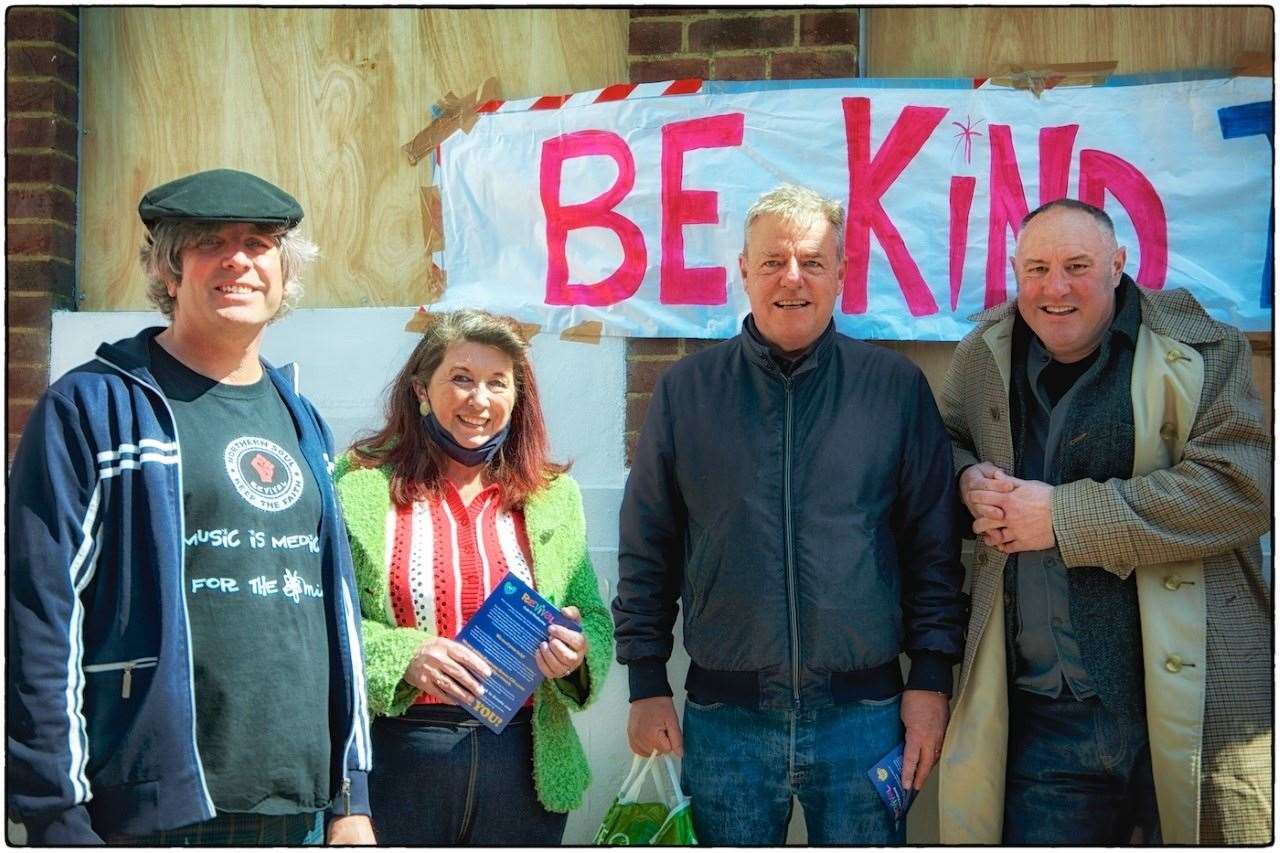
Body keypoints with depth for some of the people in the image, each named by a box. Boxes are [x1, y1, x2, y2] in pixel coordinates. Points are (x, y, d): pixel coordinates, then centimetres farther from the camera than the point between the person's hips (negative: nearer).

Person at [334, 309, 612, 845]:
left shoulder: (554, 495, 11)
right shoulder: (362, 485, -1)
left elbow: (594, 619, 11)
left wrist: (577, 651, -10)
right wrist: (403, 655, -22)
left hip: (522, 758, 3)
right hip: (395, 757, -3)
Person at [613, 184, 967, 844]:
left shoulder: (896, 387, 2)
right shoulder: (686, 390, 3)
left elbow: (934, 544, 4)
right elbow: (646, 548, 6)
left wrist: (932, 678, 0)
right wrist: (646, 684, 3)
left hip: (864, 714, 0)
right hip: (724, 717, 1)